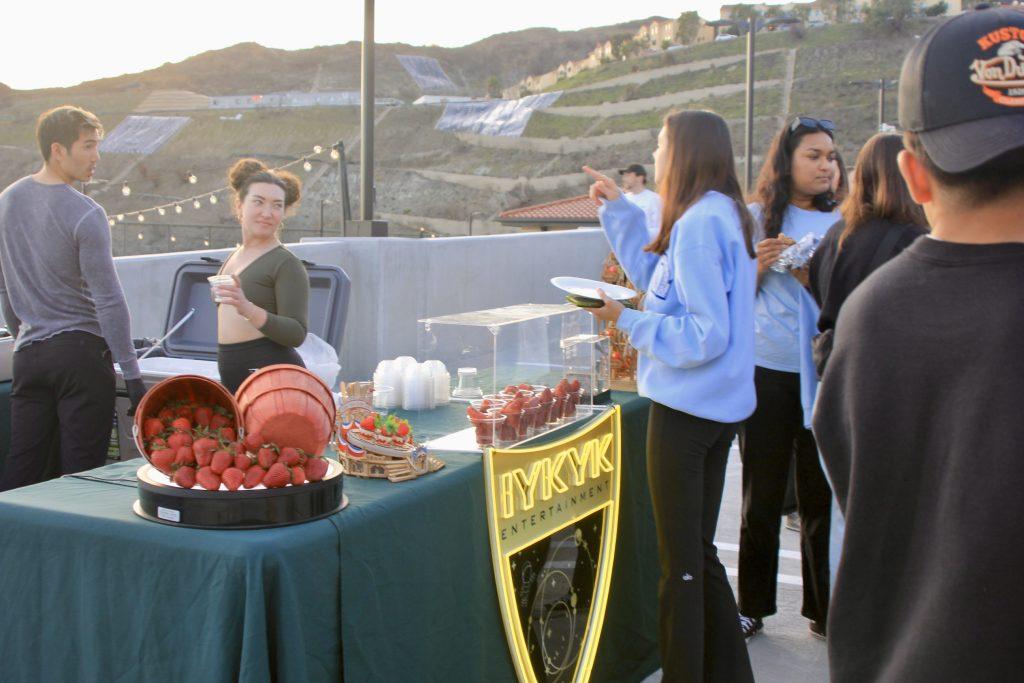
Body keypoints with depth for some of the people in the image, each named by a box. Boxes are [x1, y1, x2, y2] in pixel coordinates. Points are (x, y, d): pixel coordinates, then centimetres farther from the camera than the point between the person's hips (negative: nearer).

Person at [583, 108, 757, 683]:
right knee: (699, 550, 19)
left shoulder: (700, 222, -19)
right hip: (722, 407, 10)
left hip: (687, 411, -10)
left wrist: (628, 321, -15)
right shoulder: (727, 216, 10)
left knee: (681, 563, 1)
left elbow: (706, 334, -23)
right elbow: (661, 278, 22)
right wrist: (620, 209, 23)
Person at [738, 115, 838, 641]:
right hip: (767, 367, -1)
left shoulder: (840, 223, 8)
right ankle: (753, 605, 18)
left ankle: (824, 607, 18)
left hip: (825, 370, 1)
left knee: (821, 492, 6)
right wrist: (760, 265, -14)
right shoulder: (756, 218, 3)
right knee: (762, 493, 6)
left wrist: (814, 278, -12)